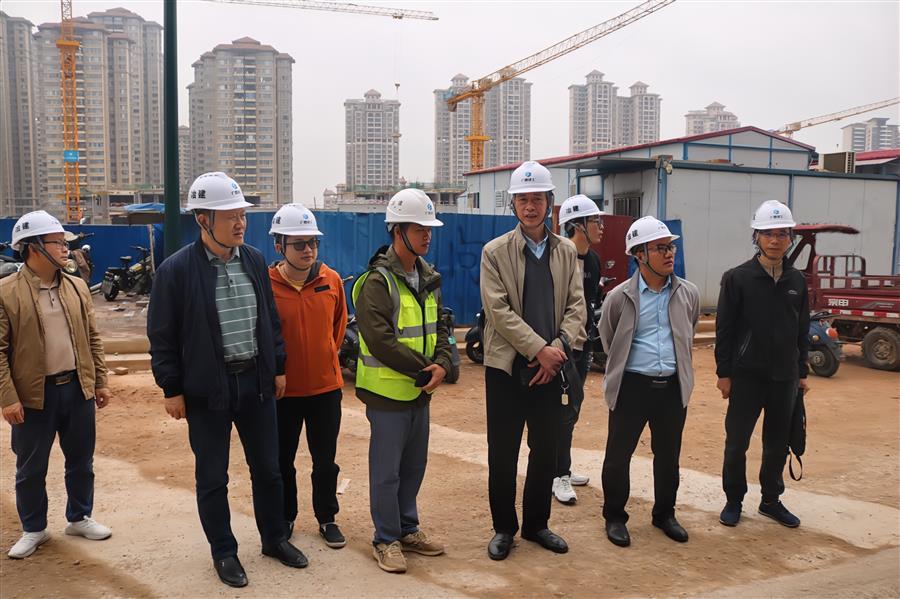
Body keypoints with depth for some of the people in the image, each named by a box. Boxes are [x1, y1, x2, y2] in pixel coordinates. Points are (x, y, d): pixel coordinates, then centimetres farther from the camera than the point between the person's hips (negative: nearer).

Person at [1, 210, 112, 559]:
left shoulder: (77, 287, 5)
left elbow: (93, 338, 10)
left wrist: (100, 382, 9)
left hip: (78, 388, 4)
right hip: (34, 394, -4)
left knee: (81, 460, 15)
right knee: (30, 468, 11)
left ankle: (80, 518, 33)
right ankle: (33, 529, 29)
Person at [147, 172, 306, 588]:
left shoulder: (255, 260, 3)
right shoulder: (176, 270, -11)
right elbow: (162, 337, -7)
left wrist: (278, 367, 11)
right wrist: (172, 389, -7)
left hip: (256, 381, 4)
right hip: (207, 388, -4)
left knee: (267, 469, 15)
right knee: (212, 478, 9)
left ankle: (274, 538, 33)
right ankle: (223, 552, 27)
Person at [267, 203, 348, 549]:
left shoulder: (331, 280, -4)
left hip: (325, 386, 2)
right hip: (282, 389, -2)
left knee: (325, 460, 13)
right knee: (282, 460, 15)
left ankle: (327, 519, 31)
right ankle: (285, 519, 34)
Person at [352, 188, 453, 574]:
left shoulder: (428, 278, 10)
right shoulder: (378, 281, -16)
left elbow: (438, 327, 13)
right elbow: (380, 340, -21)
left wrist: (441, 364, -6)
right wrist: (423, 369, -16)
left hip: (420, 390, 8)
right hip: (388, 390, -7)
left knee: (414, 466, 17)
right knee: (386, 471, 4)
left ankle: (408, 529, 33)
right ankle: (386, 540, 19)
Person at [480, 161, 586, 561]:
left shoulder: (567, 252, 7)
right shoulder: (495, 251, -4)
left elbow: (576, 307, 2)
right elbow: (498, 310, -12)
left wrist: (558, 348, -13)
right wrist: (539, 349, -17)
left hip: (550, 367, 3)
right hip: (507, 367, -3)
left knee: (546, 452, 12)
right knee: (502, 454, 5)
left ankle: (536, 524, 29)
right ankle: (503, 528, 22)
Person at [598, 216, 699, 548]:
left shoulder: (688, 293, 2)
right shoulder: (620, 297, -8)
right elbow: (607, 338, 9)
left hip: (673, 387, 3)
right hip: (631, 386, -3)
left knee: (669, 455, 14)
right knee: (619, 454, 5)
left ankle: (664, 514, 33)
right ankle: (614, 517, 23)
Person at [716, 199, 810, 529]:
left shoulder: (797, 280, 6)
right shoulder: (737, 278, -7)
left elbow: (802, 330, 12)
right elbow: (724, 329, -6)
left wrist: (802, 371, 11)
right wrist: (724, 373, -8)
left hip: (784, 377, 4)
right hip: (747, 375, -4)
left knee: (778, 443, 13)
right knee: (737, 442, 5)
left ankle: (771, 500, 28)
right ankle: (734, 500, 21)